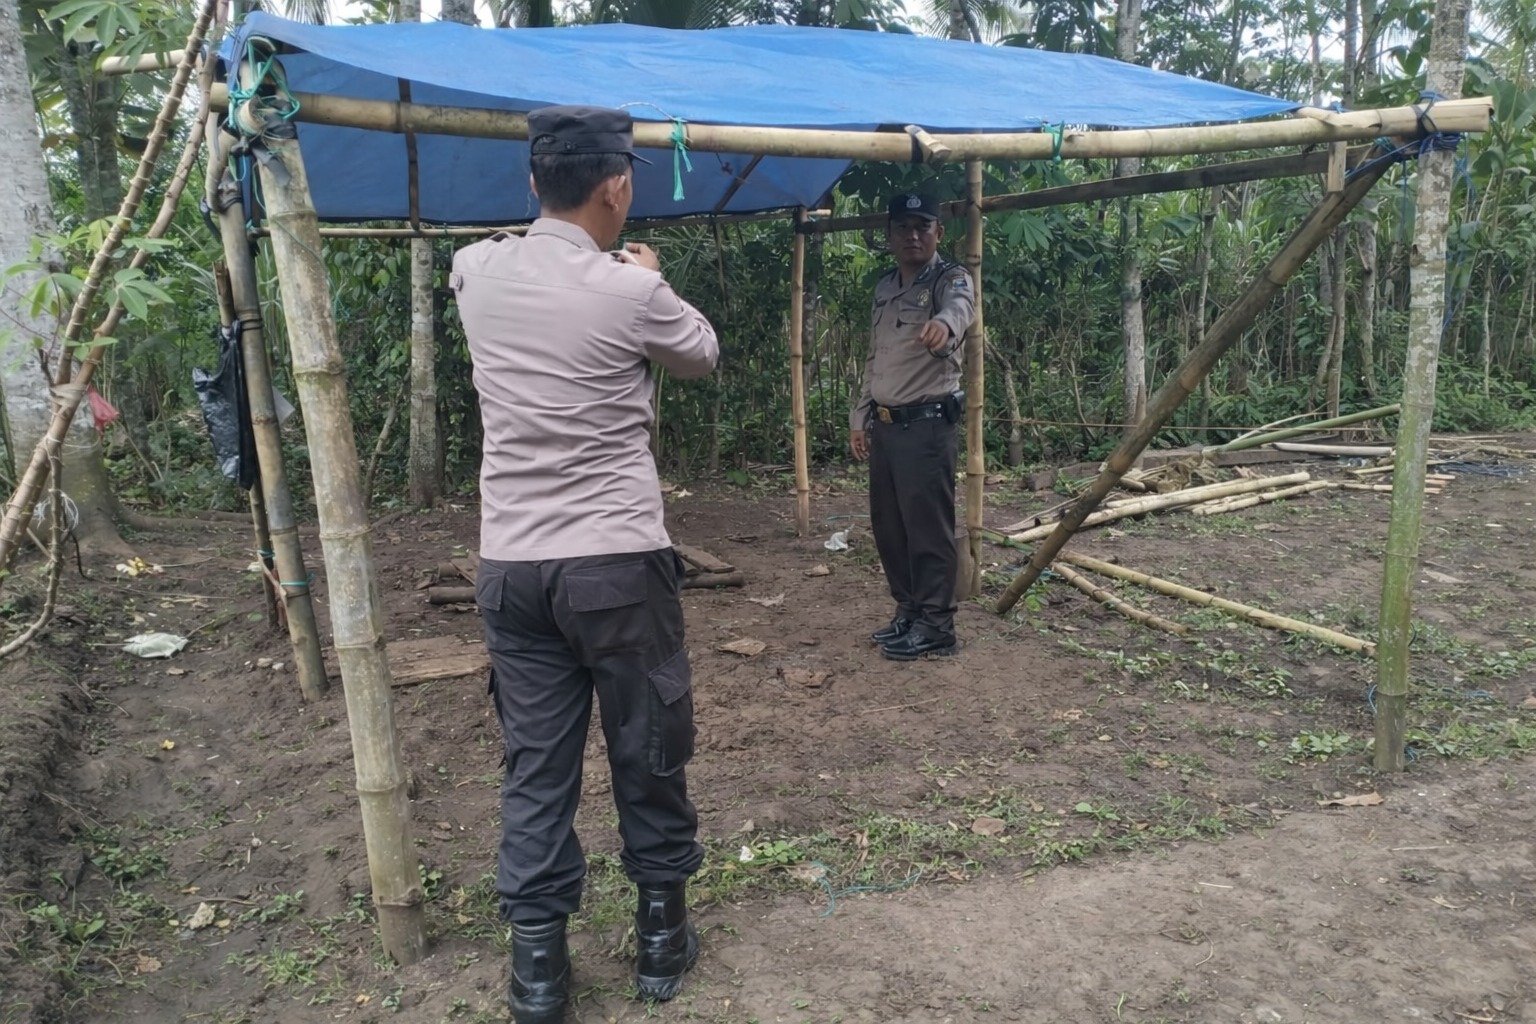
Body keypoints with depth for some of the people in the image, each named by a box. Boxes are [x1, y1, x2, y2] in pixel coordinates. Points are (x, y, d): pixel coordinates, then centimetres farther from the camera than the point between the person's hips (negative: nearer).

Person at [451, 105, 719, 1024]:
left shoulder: (477, 272, 4)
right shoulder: (631, 292, -9)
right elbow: (704, 355, 11)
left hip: (510, 564, 4)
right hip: (618, 563, -4)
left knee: (535, 766, 11)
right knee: (649, 756, 13)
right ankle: (662, 935, 28)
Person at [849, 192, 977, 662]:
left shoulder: (951, 279, -7)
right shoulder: (884, 287, 15)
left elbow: (959, 305, -33)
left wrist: (944, 322, -57)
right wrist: (860, 416, 18)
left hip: (928, 424, -8)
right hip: (884, 424, 8)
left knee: (928, 527, -5)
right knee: (887, 525, 12)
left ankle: (936, 625, 5)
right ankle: (909, 610, 26)